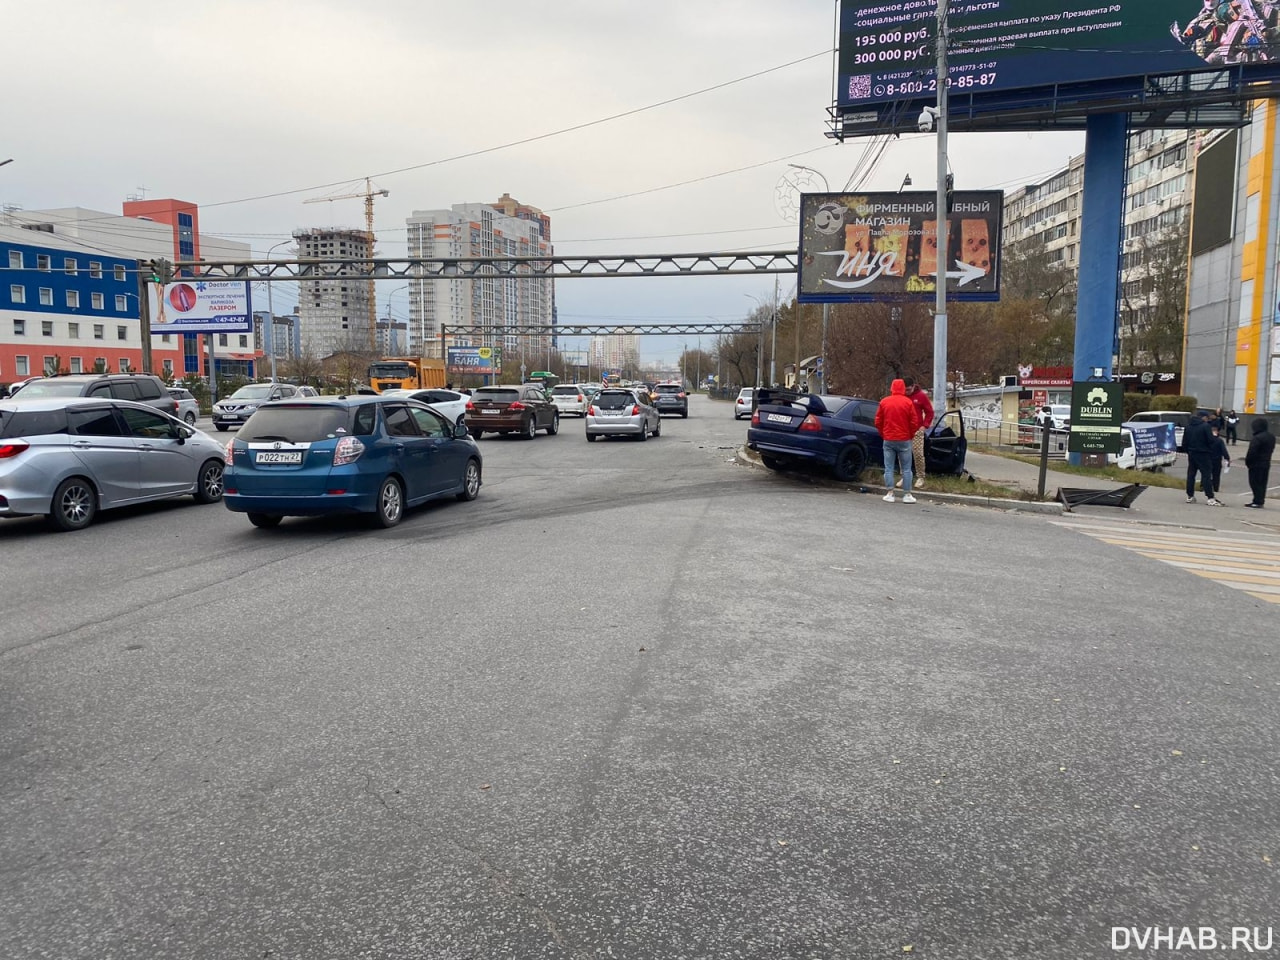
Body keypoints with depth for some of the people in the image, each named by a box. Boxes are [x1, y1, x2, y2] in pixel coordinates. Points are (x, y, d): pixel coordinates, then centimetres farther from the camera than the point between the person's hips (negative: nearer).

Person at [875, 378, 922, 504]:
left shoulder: (884, 402, 0)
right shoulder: (908, 402, -5)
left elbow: (878, 422, 3)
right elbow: (914, 422, -4)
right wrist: (910, 435, 12)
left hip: (888, 440, 1)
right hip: (904, 440, -1)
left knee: (889, 468, 6)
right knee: (906, 469, 6)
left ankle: (890, 494, 4)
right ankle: (907, 495, 6)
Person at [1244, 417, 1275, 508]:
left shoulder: (1257, 438, -23)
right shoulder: (1271, 436, 8)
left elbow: (1251, 452, -22)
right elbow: (1272, 449, 15)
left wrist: (1247, 462, -9)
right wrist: (1266, 457, 17)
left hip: (1256, 464, -9)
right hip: (1266, 463, 9)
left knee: (1255, 483, -2)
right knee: (1262, 483, 13)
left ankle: (1258, 502, -2)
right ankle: (1259, 501, 19)